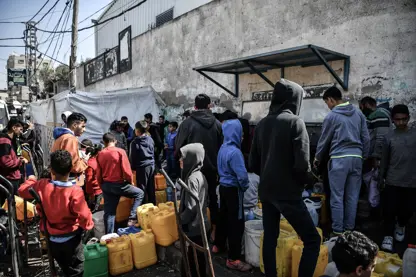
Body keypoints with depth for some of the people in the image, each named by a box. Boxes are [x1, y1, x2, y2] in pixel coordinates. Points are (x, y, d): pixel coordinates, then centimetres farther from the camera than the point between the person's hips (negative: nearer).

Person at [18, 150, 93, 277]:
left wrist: (31, 180, 22)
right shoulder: (75, 191, -28)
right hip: (71, 240, -5)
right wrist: (89, 226, -7)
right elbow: (84, 216, -27)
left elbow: (22, 191, 4)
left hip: (51, 240, 5)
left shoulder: (42, 185, -14)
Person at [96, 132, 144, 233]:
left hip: (106, 185, 5)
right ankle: (132, 218, 2)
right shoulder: (120, 151, -11)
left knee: (109, 212, 12)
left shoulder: (100, 154, 2)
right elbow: (126, 170, -13)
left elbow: (98, 174, 5)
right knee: (139, 193, 12)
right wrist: (130, 181, 5)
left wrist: (102, 185, 18)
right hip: (118, 184, -5)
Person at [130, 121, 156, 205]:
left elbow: (133, 157, -6)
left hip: (141, 167, -5)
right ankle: (153, 205, 22)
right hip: (151, 165, 6)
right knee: (151, 188, 13)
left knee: (142, 189, 4)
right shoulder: (150, 139, 3)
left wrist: (133, 167, 6)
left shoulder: (135, 142, -13)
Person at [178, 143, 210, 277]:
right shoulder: (200, 175, 5)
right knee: (198, 259, 20)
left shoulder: (192, 179, -23)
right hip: (201, 225, 9)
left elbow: (191, 209, -24)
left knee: (191, 262, 4)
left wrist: (180, 219, -7)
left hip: (194, 227, -9)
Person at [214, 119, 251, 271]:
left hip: (223, 186, 9)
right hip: (233, 189, -9)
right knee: (236, 222, -1)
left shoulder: (222, 148, 4)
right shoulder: (235, 151, -24)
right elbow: (242, 175, -24)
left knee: (223, 216, 21)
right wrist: (245, 187, -6)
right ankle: (233, 259, 5)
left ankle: (218, 245, 36)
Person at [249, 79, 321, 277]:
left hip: (265, 191, 7)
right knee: (312, 240, 3)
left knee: (270, 238, 17)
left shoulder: (262, 124, 6)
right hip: (287, 192, -7)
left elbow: (253, 163, 8)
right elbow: (302, 164, -17)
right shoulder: (294, 121, -12)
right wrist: (303, 181, 1)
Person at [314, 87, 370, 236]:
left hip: (339, 159, -5)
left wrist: (317, 158, 17)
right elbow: (366, 138, 10)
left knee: (337, 197, 2)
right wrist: (364, 157, 19)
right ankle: (349, 228, 20)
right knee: (352, 196, 11)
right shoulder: (358, 113, 10)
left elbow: (324, 140, 3)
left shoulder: (331, 116, -4)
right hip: (356, 158, 5)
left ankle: (338, 230, 7)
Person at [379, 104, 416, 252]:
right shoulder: (389, 137, 0)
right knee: (390, 209, 1)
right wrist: (381, 178, 9)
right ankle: (388, 236, 15)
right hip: (392, 181, -1)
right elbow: (384, 160, 7)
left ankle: (401, 226, 40)